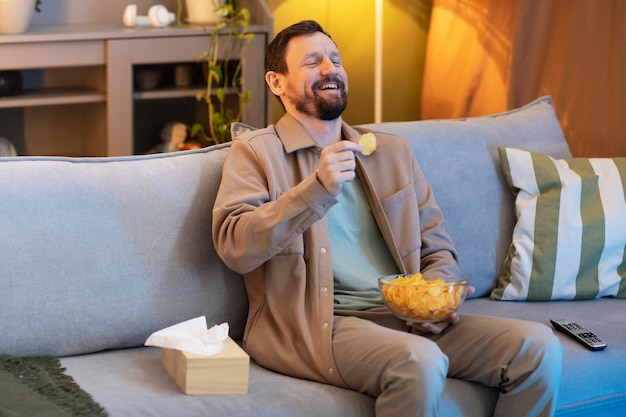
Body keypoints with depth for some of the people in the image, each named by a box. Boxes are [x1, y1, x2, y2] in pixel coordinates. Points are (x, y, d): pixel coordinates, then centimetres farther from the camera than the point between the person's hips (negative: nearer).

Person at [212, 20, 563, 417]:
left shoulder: (392, 151, 21)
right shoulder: (255, 152, 5)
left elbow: (438, 249, 20)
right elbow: (234, 247, -10)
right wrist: (318, 188, -21)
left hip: (407, 319, 5)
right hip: (315, 325, -5)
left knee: (538, 344, -16)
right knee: (421, 362, -35)